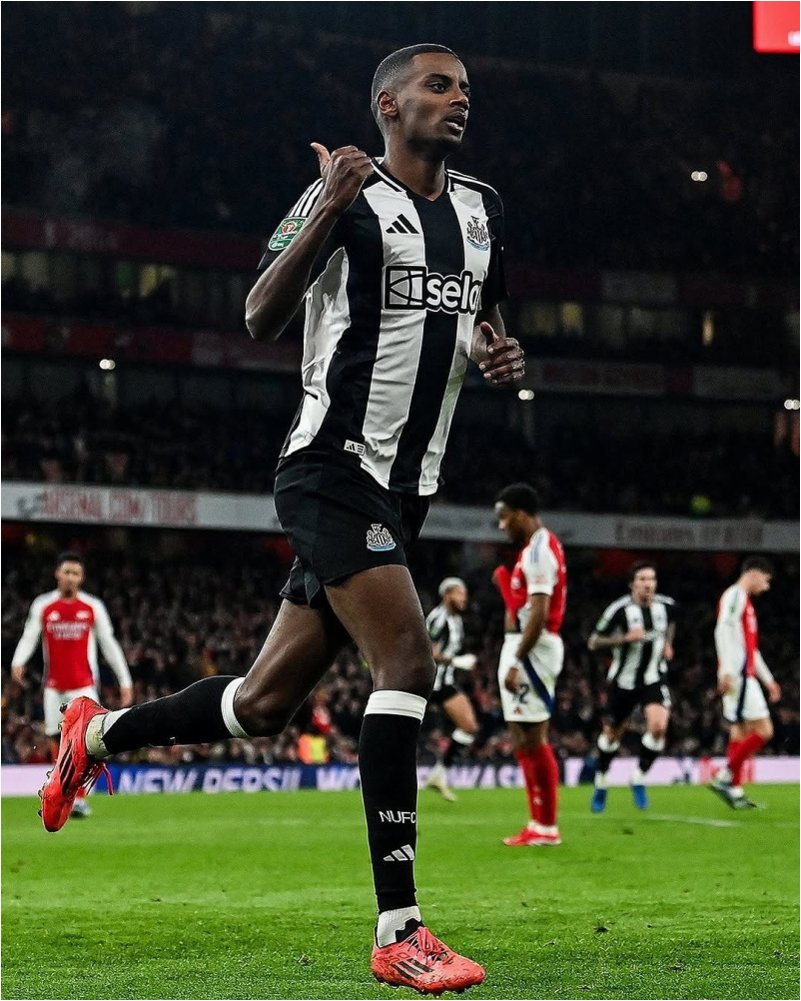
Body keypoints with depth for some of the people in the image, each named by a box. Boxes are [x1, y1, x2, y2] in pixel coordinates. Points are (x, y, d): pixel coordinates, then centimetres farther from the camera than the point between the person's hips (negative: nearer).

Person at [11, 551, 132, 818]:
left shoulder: (93, 607, 2)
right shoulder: (42, 606, 4)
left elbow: (109, 645, 6)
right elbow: (28, 638, 1)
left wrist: (125, 681, 4)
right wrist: (18, 662, -20)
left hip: (83, 683, -2)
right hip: (53, 684, 2)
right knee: (57, 741, 4)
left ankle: (80, 799, -12)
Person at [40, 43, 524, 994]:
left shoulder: (481, 209, 14)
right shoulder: (349, 195, -7)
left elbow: (481, 324, 28)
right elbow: (260, 319, -14)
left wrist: (498, 354, 4)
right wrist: (325, 216, -27)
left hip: (403, 489, 8)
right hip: (332, 469, -8)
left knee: (266, 702, 10)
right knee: (406, 657, -23)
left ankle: (98, 733, 35)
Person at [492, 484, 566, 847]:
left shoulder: (539, 550, -15)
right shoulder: (537, 547, 17)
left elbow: (539, 614, -22)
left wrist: (516, 661, -23)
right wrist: (506, 585, 10)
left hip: (532, 649, -11)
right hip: (522, 648, 11)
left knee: (533, 738, -8)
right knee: (522, 739, 12)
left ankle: (547, 827, -5)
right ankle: (538, 823, 14)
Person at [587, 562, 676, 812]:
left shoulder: (666, 605, -3)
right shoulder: (619, 609, -16)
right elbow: (594, 642, -12)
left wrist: (667, 644, 8)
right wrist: (625, 638, -24)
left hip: (653, 678, 2)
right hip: (624, 681, -2)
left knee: (658, 726, -22)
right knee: (612, 734, 11)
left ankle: (639, 779, -4)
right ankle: (601, 784, 35)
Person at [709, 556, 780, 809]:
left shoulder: (744, 601, 24)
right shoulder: (735, 596, -7)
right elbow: (723, 632, -19)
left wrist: (768, 679, 28)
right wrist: (727, 671, -27)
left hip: (744, 677, 10)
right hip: (737, 676, -10)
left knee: (740, 732, 9)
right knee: (763, 730, -12)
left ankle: (734, 789, 9)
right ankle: (724, 778, -11)